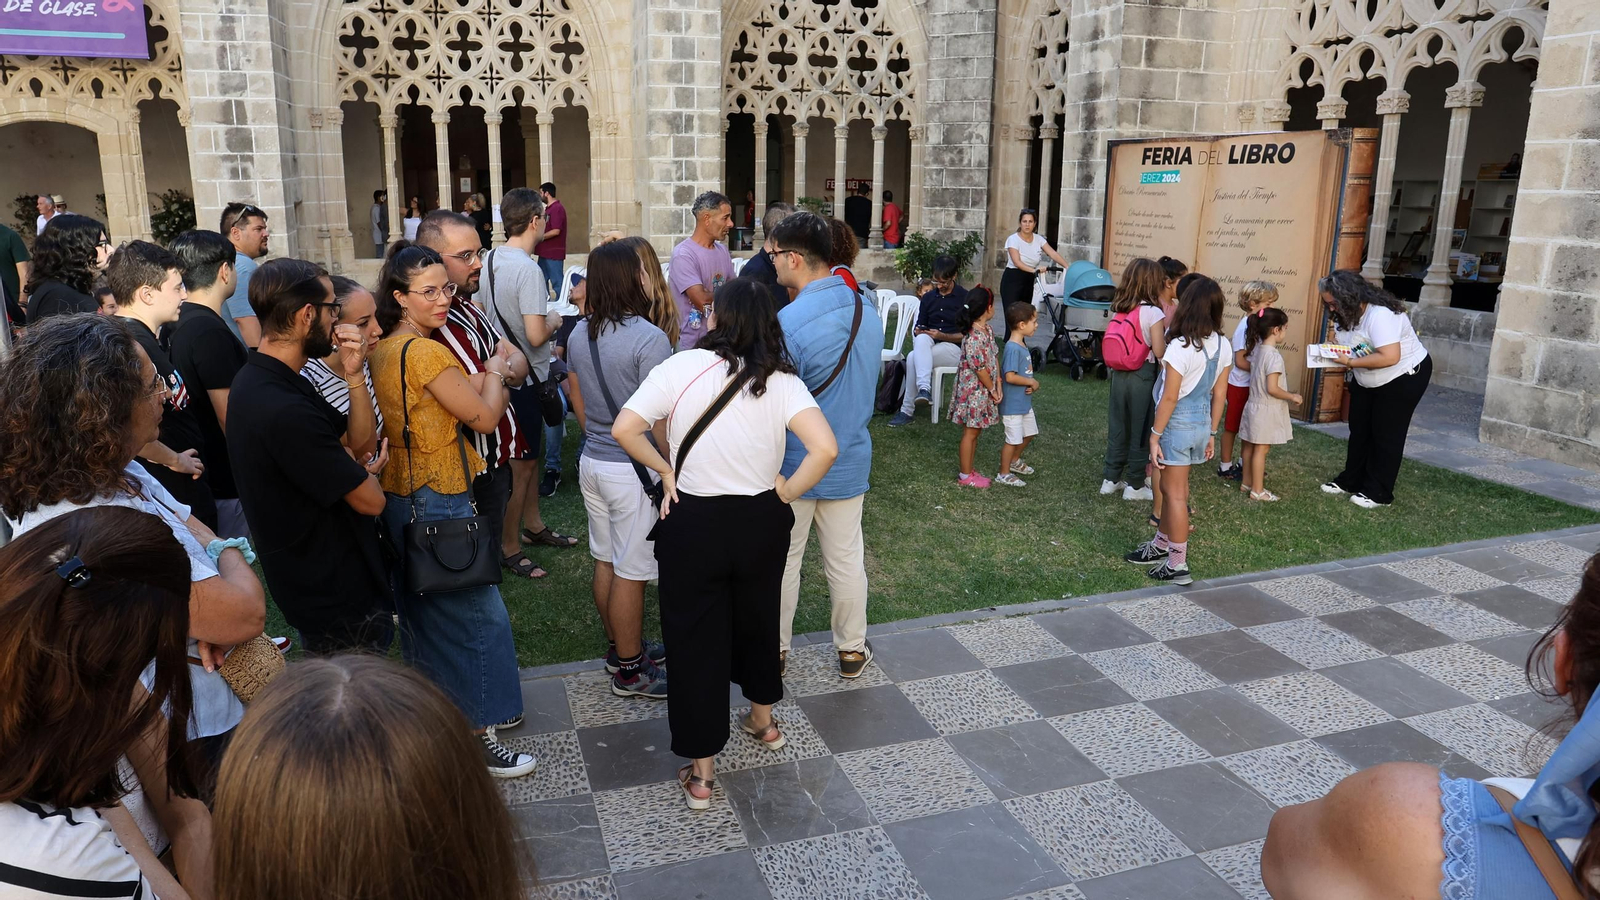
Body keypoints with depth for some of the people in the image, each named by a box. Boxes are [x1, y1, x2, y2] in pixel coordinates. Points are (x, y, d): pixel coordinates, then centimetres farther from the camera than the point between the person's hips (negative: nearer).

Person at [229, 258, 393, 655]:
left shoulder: (259, 379, 3)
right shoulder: (286, 410, -30)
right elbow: (370, 500, -23)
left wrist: (353, 375, -8)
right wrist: (367, 474, 0)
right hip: (339, 600, -10)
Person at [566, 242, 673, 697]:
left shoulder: (580, 334, 4)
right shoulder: (649, 339, -20)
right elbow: (658, 417, -20)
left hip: (592, 460, 8)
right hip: (634, 469, -8)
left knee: (605, 562, 18)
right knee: (630, 573, 4)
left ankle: (620, 647, 35)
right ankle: (629, 670, 17)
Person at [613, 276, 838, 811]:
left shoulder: (682, 367, -11)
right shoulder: (783, 382, -7)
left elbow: (624, 430, -17)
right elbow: (825, 449, -21)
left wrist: (665, 470, -2)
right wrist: (786, 492, -6)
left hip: (693, 522, -2)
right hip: (762, 521, 3)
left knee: (696, 639, 10)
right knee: (757, 620, 26)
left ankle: (701, 773, 18)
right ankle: (763, 721, 48)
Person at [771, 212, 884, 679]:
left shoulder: (787, 322, -24)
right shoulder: (865, 307, -3)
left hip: (794, 464, -5)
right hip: (850, 456, 5)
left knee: (781, 561, 14)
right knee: (846, 560, 16)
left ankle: (775, 649, 29)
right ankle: (852, 650, 30)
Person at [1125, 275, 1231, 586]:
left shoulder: (1180, 347, -21)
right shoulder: (1223, 346, 1)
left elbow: (1169, 398, -18)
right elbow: (1219, 395, 7)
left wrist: (1155, 435, -11)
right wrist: (1211, 434, 15)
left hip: (1178, 423, -7)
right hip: (1202, 421, 7)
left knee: (1174, 493, 2)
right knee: (1171, 487, 21)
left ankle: (1177, 565, 8)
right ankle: (1161, 545, 37)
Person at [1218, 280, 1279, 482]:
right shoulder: (1246, 326, -20)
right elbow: (1240, 361, -21)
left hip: (1251, 384, 8)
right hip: (1240, 385, -8)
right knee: (1232, 426, 5)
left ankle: (1244, 463, 28)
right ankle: (1226, 466, 16)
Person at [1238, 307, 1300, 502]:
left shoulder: (1256, 349, 1)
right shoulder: (1274, 356, -22)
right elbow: (1272, 389, -25)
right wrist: (1292, 397, -10)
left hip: (1254, 405, 8)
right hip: (1267, 409, -8)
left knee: (1250, 447, 16)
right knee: (1261, 449, -1)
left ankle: (1247, 482, 28)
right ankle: (1257, 490, 6)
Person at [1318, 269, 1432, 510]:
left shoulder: (1380, 315, -33)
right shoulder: (1347, 314, -5)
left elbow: (1390, 357, -41)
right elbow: (1348, 347, 4)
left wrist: (1351, 362, -35)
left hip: (1405, 377, -9)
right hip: (1367, 381, 9)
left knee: (1386, 433, -2)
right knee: (1359, 429, 12)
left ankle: (1379, 492, 6)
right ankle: (1351, 480, 24)